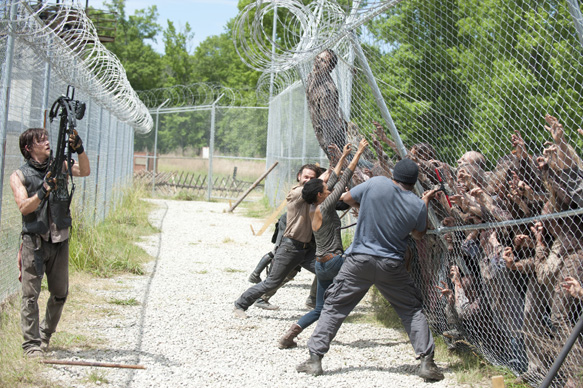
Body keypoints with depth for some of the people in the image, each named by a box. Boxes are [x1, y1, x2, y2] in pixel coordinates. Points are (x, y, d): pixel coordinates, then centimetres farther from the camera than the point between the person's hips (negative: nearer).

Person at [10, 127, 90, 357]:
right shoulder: (19, 176, 1)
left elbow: (84, 171, -4)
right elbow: (24, 207, -11)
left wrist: (79, 150, -21)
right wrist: (43, 192, -26)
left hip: (60, 241, 4)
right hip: (34, 241, -4)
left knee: (60, 293, 11)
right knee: (30, 294, -4)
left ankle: (46, 334, 29)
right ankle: (32, 344, 2)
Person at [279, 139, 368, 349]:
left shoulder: (314, 212, 11)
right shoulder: (324, 208, -12)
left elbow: (333, 180, 19)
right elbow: (344, 180, -11)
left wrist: (343, 156, 25)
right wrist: (358, 153, -7)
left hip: (321, 266, 9)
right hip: (334, 262, -9)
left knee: (320, 309, 12)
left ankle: (289, 336, 2)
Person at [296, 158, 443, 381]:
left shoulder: (377, 184, -7)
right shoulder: (418, 206, -4)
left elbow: (346, 198, 6)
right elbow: (418, 234, 15)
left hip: (359, 261, -1)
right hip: (391, 267, 1)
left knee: (334, 307, 9)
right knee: (412, 310, 15)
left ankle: (315, 359, 6)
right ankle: (427, 362, 8)